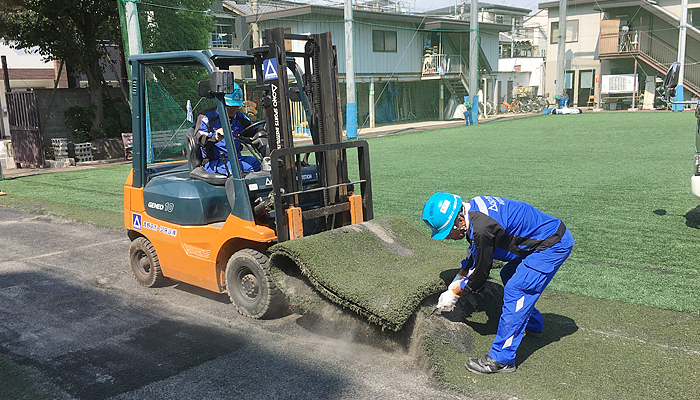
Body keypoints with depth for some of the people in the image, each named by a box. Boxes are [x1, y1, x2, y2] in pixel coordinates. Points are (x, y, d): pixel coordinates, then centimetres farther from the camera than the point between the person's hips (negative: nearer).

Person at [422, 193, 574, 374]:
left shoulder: (482, 229, -31)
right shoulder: (473, 208, 0)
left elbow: (481, 273, -16)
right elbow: (477, 255, 17)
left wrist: (455, 293, -2)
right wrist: (458, 279, 16)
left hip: (553, 246, -11)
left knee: (514, 292, -14)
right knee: (509, 275, 24)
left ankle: (501, 359, -8)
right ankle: (532, 325, 45)